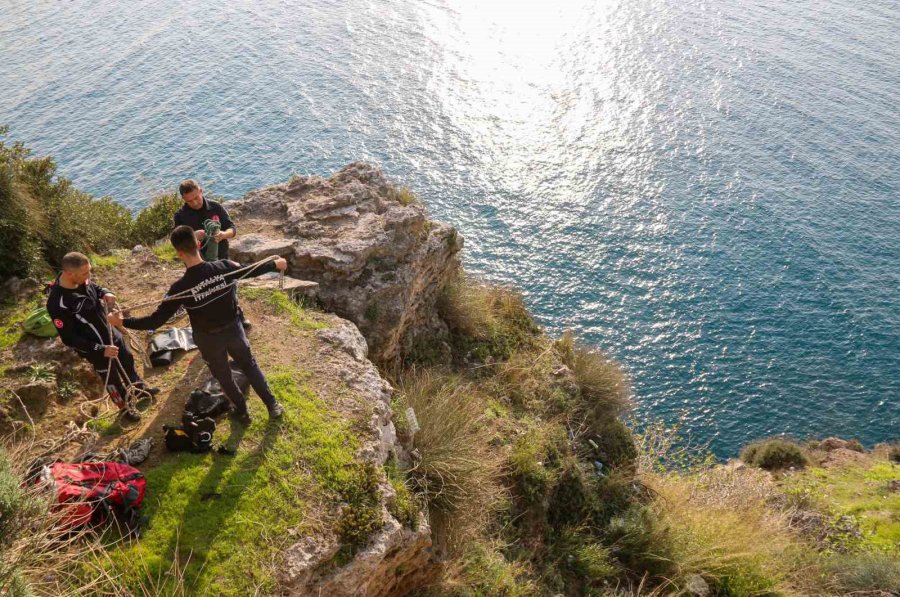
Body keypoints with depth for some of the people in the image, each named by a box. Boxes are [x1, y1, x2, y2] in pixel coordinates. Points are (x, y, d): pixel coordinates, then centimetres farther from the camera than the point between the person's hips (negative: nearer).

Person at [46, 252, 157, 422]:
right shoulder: (58, 304, -36)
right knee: (112, 378, 17)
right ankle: (124, 407, 45)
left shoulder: (81, 280, -17)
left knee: (127, 360, 28)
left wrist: (105, 293, -16)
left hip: (109, 331, 7)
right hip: (95, 348, -7)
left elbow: (95, 288, 7)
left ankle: (139, 387, 56)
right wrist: (101, 349, -27)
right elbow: (69, 339, -27)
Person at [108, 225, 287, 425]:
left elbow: (155, 321, -22)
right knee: (250, 366, 25)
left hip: (209, 339, -2)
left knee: (223, 376, 24)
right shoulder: (223, 267, -20)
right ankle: (273, 405, 34)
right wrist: (276, 264, 18)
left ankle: (242, 412, 41)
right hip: (233, 330, 2)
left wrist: (121, 321, -10)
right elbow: (252, 270, -1)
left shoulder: (180, 287, -26)